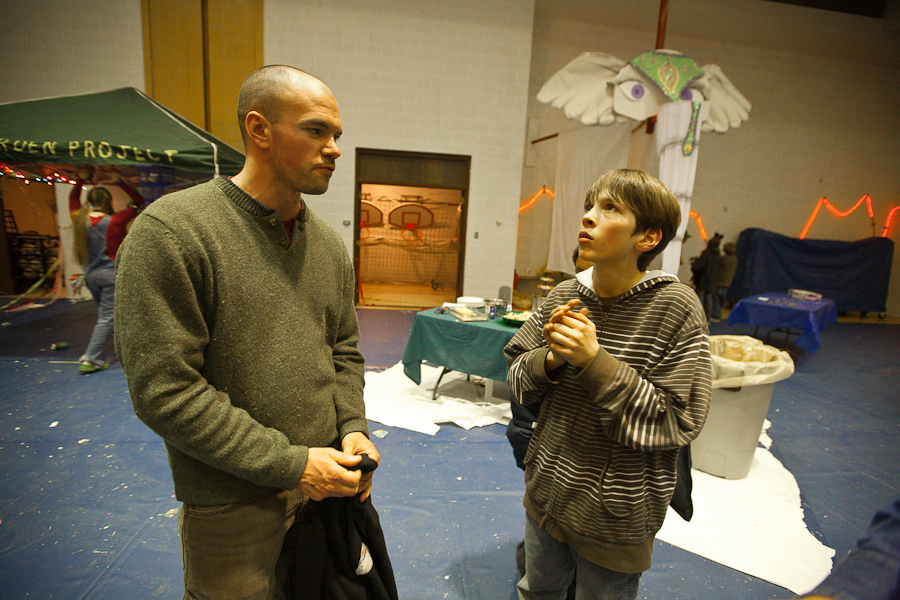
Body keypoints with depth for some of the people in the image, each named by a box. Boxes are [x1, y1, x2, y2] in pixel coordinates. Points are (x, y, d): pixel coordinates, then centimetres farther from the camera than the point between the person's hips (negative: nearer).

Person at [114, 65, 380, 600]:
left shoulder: (330, 244, 3)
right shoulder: (171, 230, -17)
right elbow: (164, 390, -20)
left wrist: (354, 426, -6)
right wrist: (289, 464, -19)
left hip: (324, 481, 6)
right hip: (235, 502, -5)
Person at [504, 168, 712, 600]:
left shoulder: (675, 308, -19)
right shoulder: (563, 297, -8)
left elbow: (676, 422, -20)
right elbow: (518, 382, -1)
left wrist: (593, 361, -28)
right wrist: (552, 358, -23)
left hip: (617, 520, -3)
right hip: (546, 495, 4)